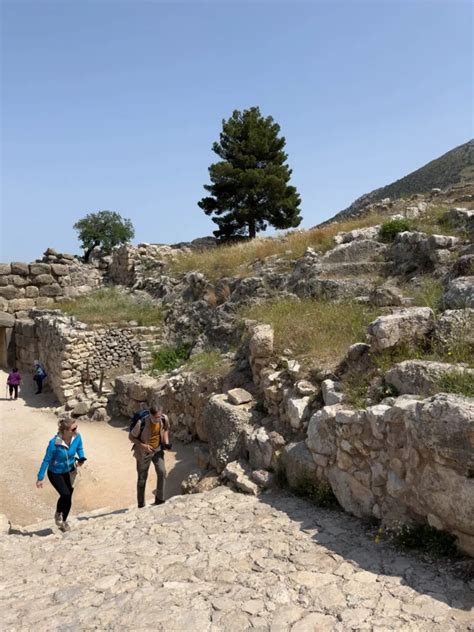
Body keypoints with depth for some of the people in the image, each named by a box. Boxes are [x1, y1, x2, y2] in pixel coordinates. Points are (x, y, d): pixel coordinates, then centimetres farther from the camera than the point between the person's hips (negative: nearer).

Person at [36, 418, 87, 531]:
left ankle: (64, 521, 38)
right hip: (55, 473, -4)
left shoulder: (77, 437, -22)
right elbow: (46, 460, -21)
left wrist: (81, 459, -18)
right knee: (65, 495, -21)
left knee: (68, 498, 12)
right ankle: (58, 514, 11)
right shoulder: (54, 443, -33)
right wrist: (40, 478, -16)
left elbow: (79, 448, 1)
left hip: (69, 471, 4)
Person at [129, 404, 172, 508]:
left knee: (162, 471, -15)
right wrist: (143, 446, -27)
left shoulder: (164, 419, -18)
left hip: (158, 449, 3)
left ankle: (159, 500, 1)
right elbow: (131, 436, -16)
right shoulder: (142, 423, -31)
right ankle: (141, 505, 27)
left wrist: (166, 442, -8)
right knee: (142, 479, 9)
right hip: (143, 452, -3)